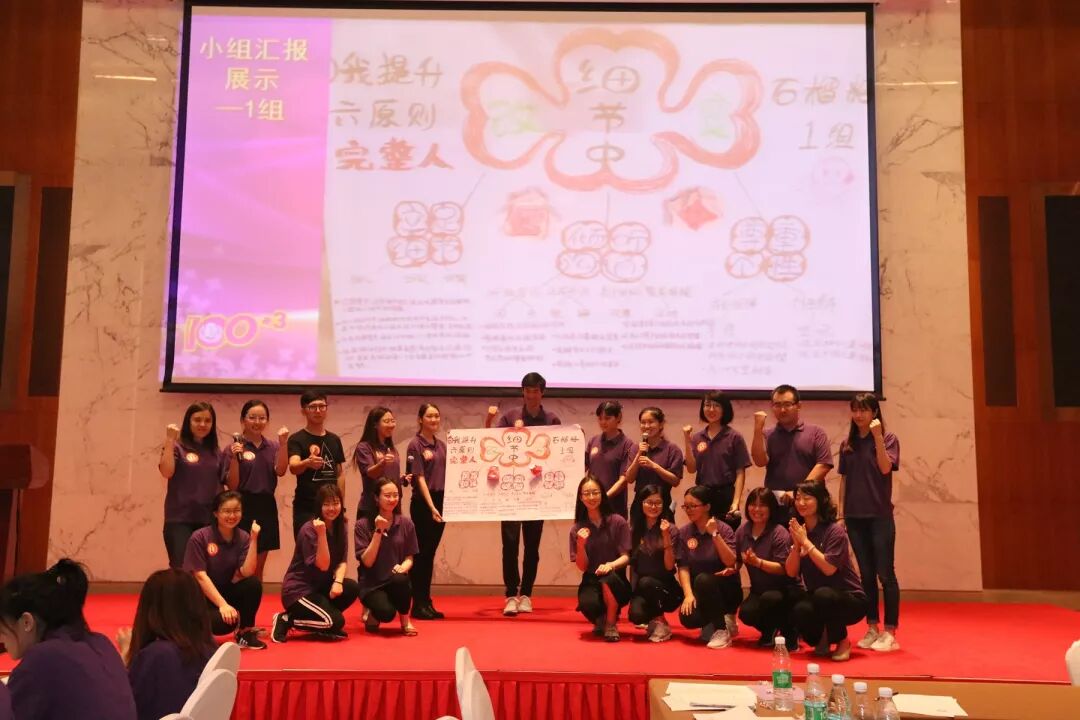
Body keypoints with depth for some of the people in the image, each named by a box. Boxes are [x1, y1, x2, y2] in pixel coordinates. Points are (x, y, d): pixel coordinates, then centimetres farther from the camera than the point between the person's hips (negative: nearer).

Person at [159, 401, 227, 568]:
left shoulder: (217, 454, 12)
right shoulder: (177, 448, 1)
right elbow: (166, 472, -18)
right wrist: (170, 440, -19)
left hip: (209, 520, 4)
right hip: (180, 520, -4)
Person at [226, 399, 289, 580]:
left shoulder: (273, 446, 7)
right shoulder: (235, 447, -5)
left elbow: (280, 470, -10)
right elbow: (232, 486, -8)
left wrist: (283, 443, -20)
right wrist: (235, 458, -21)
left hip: (266, 507, 4)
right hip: (243, 508, -4)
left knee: (258, 568, 12)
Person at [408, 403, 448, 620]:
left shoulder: (441, 445, 11)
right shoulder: (415, 445, -8)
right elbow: (420, 479, -14)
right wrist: (431, 507, -21)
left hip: (440, 502, 6)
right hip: (422, 504, -6)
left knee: (430, 554, 11)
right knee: (421, 553, 0)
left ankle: (427, 602, 17)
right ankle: (418, 605, 6)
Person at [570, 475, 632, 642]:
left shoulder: (618, 522, -4)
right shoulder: (577, 529, 1)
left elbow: (626, 556, -6)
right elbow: (582, 567, -1)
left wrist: (611, 565, -28)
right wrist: (581, 544, -20)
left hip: (616, 581, -1)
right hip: (591, 582, 1)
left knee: (607, 577, -37)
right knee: (588, 604, -33)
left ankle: (611, 624, -10)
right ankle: (600, 620, 8)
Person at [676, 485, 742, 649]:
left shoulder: (723, 529, -10)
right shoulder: (683, 532, -1)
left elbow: (731, 563, -21)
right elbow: (683, 567, -5)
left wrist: (715, 534, -28)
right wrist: (688, 594, -19)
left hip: (725, 589, -3)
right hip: (700, 591, 3)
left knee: (703, 579, -34)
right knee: (688, 618, -26)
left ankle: (721, 630, -16)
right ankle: (722, 618, 6)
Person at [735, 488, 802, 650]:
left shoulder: (779, 533, -18)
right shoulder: (742, 530, 0)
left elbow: (783, 568, -23)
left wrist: (758, 562, -35)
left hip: (784, 589, -5)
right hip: (759, 589, 5)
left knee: (769, 598, -36)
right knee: (745, 613, -23)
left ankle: (790, 633, -5)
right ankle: (769, 630, 14)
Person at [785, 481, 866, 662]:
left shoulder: (835, 530, -15)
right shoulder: (799, 531, 2)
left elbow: (829, 569, -25)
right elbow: (791, 572, -3)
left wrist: (805, 541, -23)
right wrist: (796, 544, -17)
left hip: (850, 600, -4)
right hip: (817, 597, 4)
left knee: (823, 595, -37)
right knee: (800, 611, -30)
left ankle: (843, 642, -8)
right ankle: (822, 639, 6)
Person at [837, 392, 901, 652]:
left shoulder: (888, 439, -3)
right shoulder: (847, 444, 8)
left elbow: (885, 468, -19)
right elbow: (844, 480, 11)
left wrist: (877, 437, -23)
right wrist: (840, 514, 7)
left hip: (880, 516, -4)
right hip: (855, 516, 4)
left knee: (885, 574, -2)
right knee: (866, 574, 9)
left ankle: (890, 632, 3)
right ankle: (872, 629, 16)